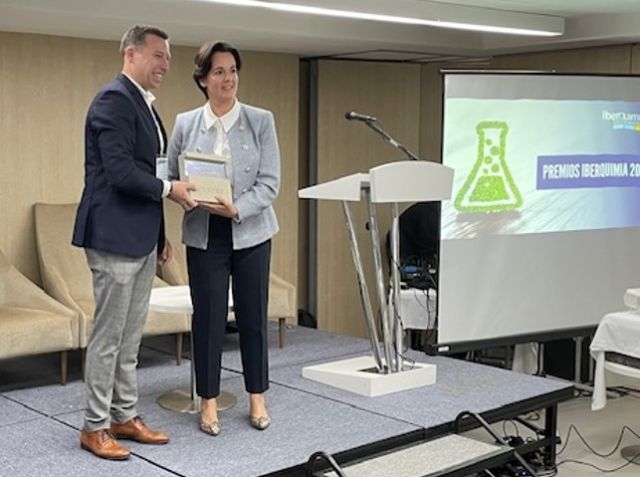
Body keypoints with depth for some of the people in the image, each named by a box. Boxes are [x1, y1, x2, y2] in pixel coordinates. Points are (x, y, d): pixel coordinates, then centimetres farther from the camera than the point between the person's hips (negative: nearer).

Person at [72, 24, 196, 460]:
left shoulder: (144, 105, 17)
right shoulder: (114, 99, -13)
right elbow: (119, 171, -22)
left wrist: (160, 233, 17)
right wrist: (169, 189, -11)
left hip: (141, 239, 9)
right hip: (115, 237, -9)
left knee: (131, 337, 14)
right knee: (108, 336, -1)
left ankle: (125, 417, 23)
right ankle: (95, 427, 10)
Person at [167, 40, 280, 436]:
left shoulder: (261, 121, -2)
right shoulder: (186, 124, 3)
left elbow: (270, 183, -7)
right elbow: (170, 176, 6)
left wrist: (236, 208, -22)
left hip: (251, 233, 0)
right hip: (204, 236, 1)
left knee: (253, 316, 7)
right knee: (208, 319, 4)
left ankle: (257, 399, 23)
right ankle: (209, 402, 18)